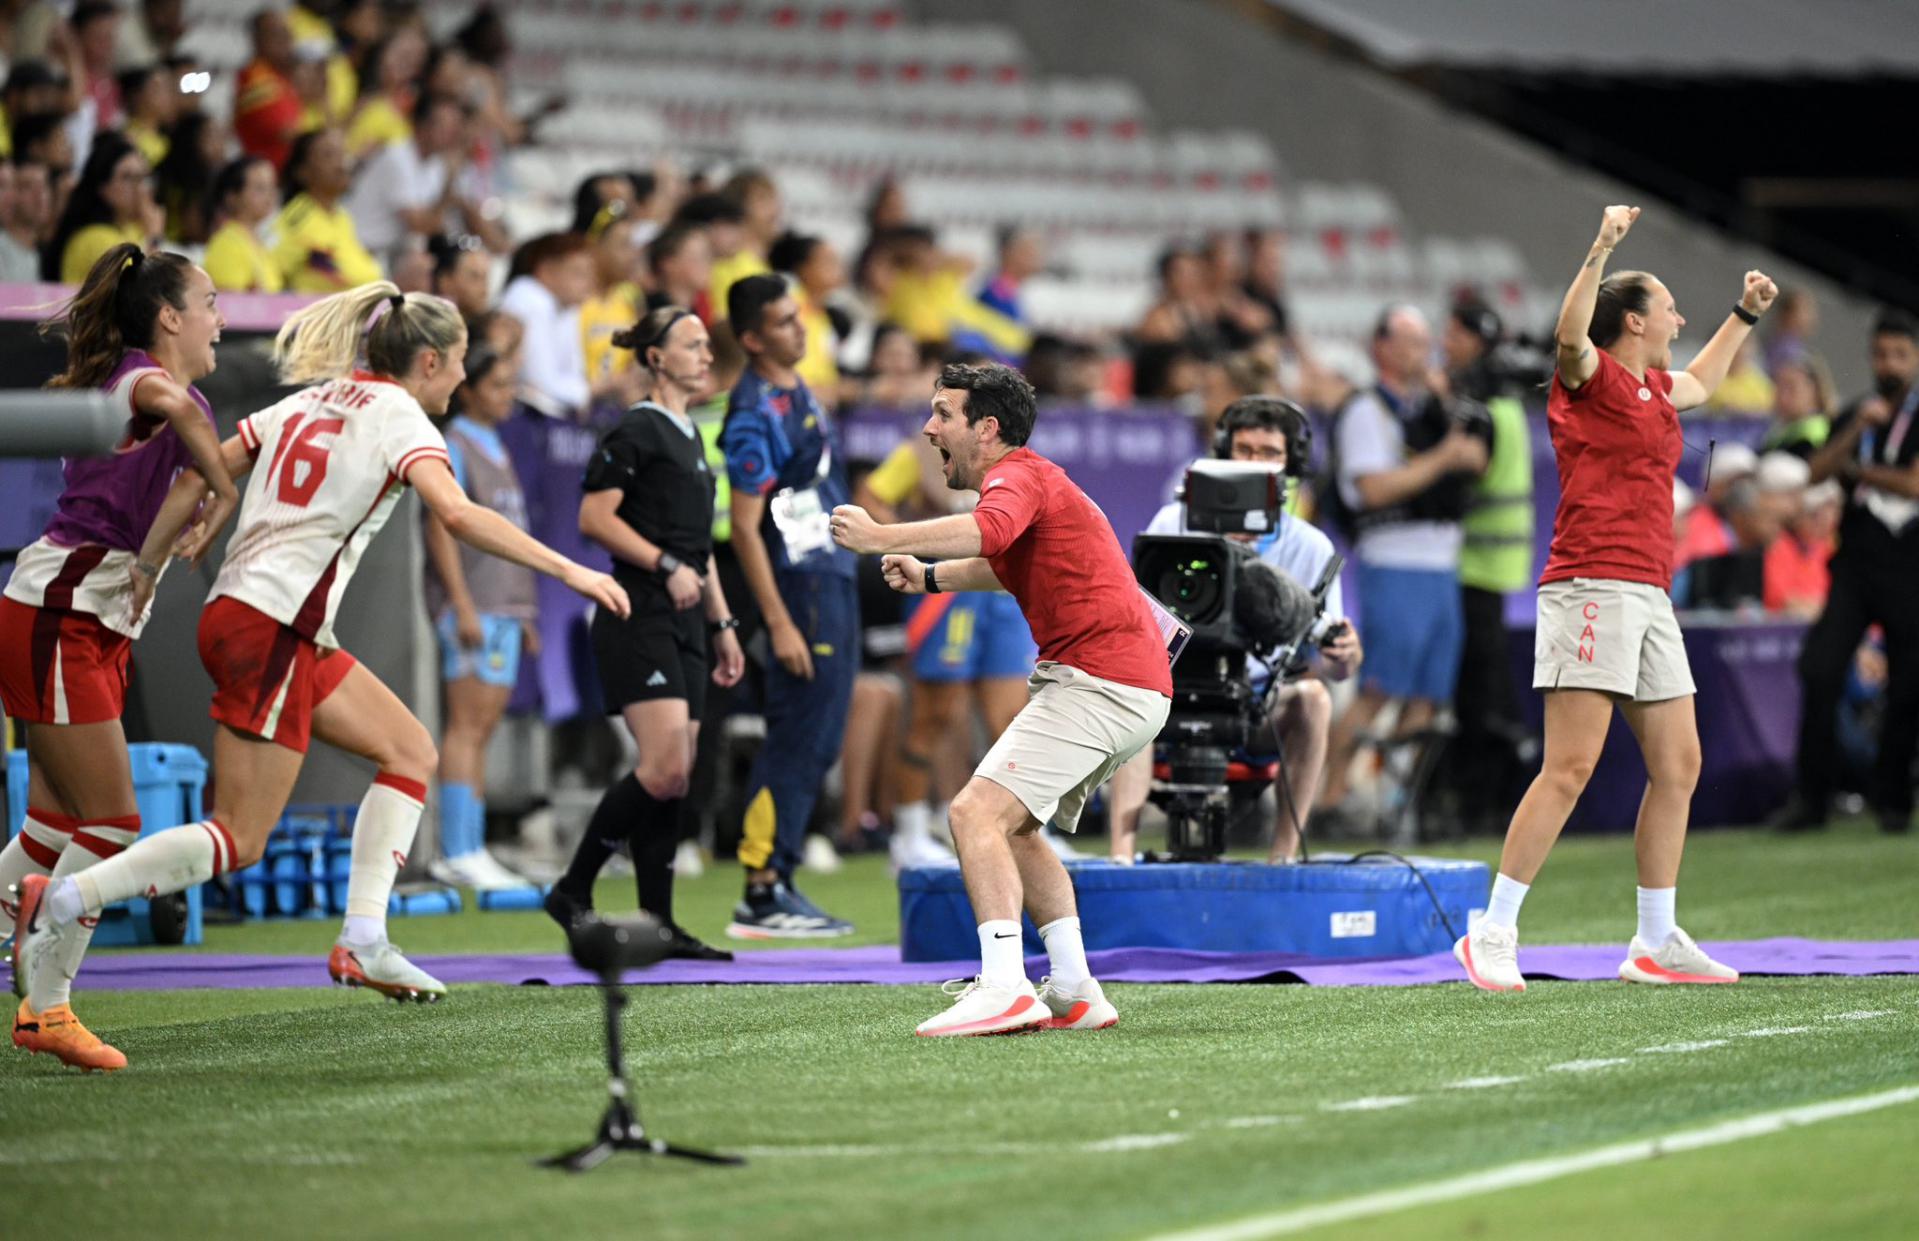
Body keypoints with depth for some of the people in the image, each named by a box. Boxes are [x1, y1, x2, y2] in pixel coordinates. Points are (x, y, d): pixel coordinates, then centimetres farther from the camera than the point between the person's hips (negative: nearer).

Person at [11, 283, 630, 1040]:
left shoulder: (309, 402, 17)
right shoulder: (400, 418, -5)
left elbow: (195, 482, 13)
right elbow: (457, 514, -22)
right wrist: (568, 571, -21)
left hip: (235, 609, 9)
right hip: (272, 633, -9)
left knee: (412, 752, 13)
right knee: (239, 841, -6)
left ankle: (364, 941, 5)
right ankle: (63, 901, -12)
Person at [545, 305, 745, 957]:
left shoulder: (690, 437, 20)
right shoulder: (637, 430, -7)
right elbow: (595, 517, -15)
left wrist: (723, 624, 22)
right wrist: (667, 566, -19)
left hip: (684, 624, 9)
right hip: (640, 617, -9)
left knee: (674, 779, 5)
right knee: (665, 768, -18)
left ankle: (660, 926, 5)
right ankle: (573, 891, -7)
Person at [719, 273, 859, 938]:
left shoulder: (796, 392, 13)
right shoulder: (757, 414, -16)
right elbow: (744, 528, -18)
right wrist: (779, 623, -22)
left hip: (834, 580, 10)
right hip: (801, 589, -10)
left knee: (815, 744, 10)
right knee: (796, 742, -10)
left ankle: (778, 885, 14)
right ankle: (762, 893, -8)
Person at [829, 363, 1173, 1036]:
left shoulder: (1019, 476, -11)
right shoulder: (1026, 480, 22)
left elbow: (989, 530, -35)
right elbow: (1005, 562, 41)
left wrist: (883, 537, -40)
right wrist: (930, 576, 25)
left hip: (1100, 683, -11)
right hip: (1136, 684, 11)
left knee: (978, 812, -18)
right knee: (1013, 827, 20)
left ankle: (1004, 989, -28)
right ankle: (1073, 992, 16)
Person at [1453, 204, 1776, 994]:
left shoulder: (1653, 388, 21)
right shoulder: (1590, 378, -3)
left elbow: (1700, 383, 46)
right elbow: (1570, 337, -28)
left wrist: (1744, 317, 44)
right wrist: (1600, 252, -35)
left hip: (1647, 596, 9)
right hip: (1592, 589, -9)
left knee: (1677, 766, 8)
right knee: (1571, 767, -14)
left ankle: (1656, 944, 16)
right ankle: (1492, 935, -12)